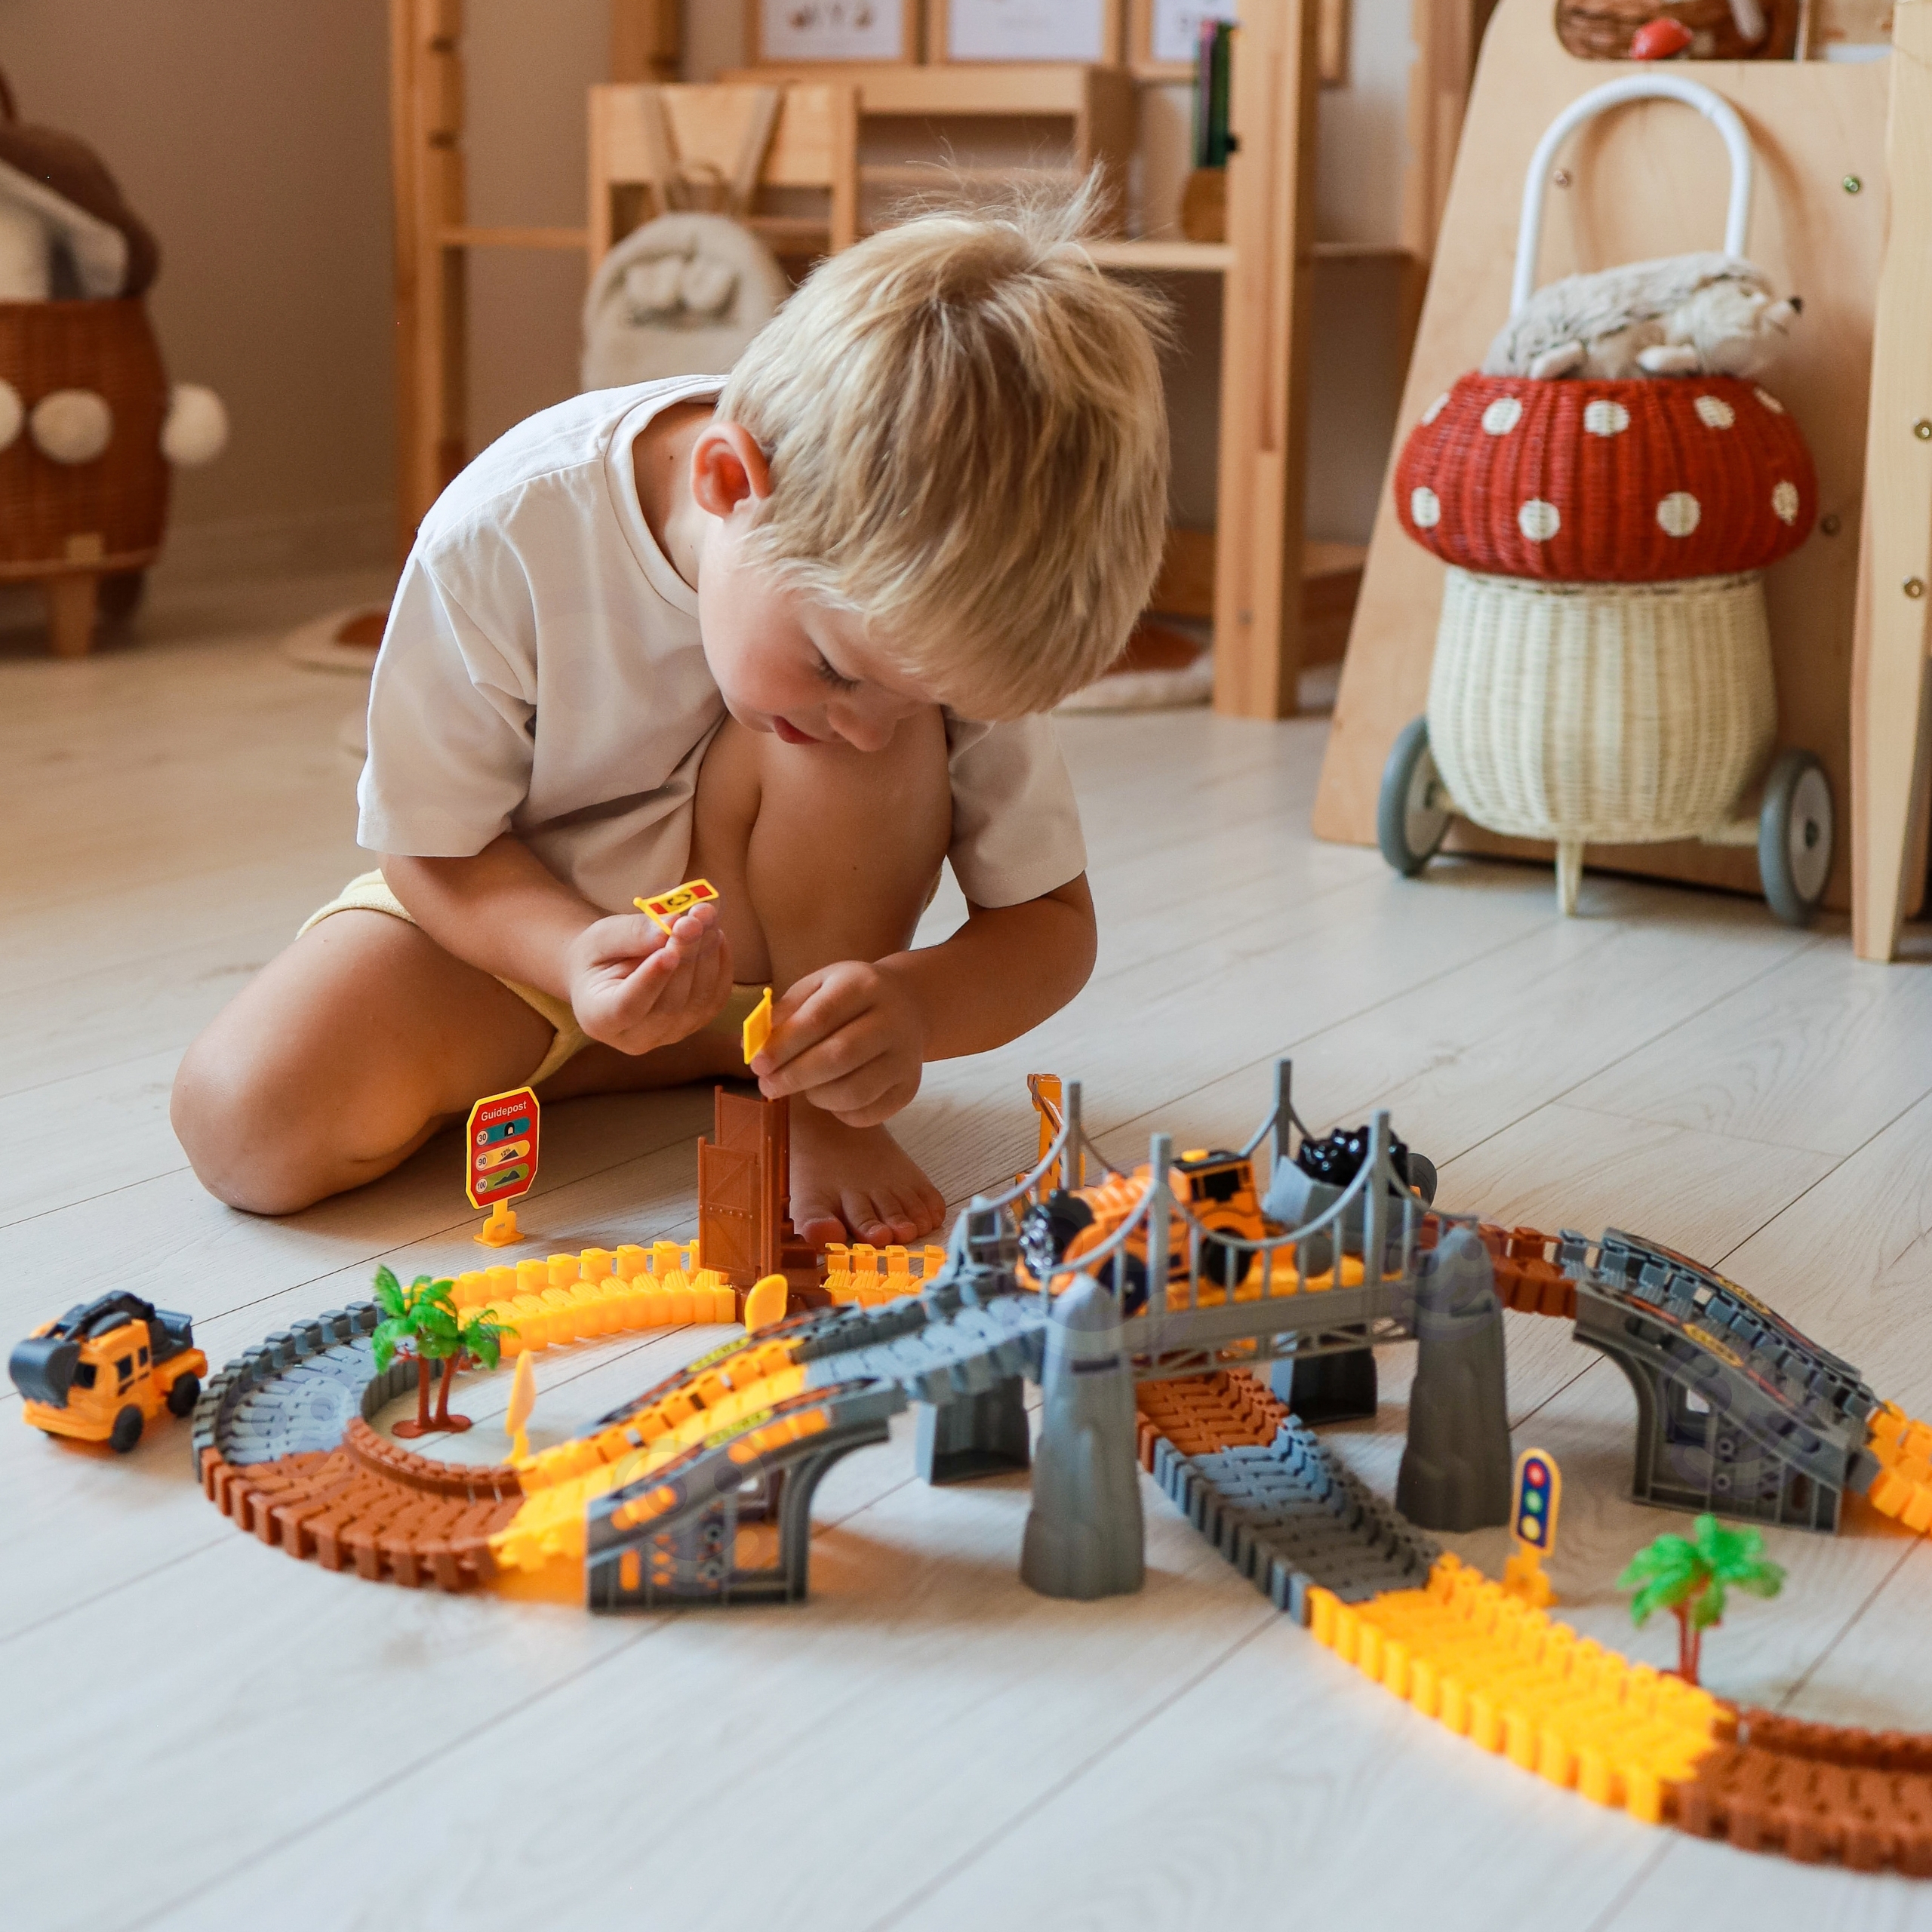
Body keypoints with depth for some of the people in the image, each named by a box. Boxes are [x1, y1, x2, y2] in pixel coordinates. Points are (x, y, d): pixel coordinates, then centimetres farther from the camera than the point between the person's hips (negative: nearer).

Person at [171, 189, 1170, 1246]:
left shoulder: (933, 614, -26)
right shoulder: (504, 542, -33)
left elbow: (1052, 921, -16)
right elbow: (433, 846, -18)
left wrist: (915, 1005, -39)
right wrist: (579, 960, -40)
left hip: (772, 924, 1)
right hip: (515, 910, -1)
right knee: (250, 1127, -24)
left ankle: (824, 1104, -13)